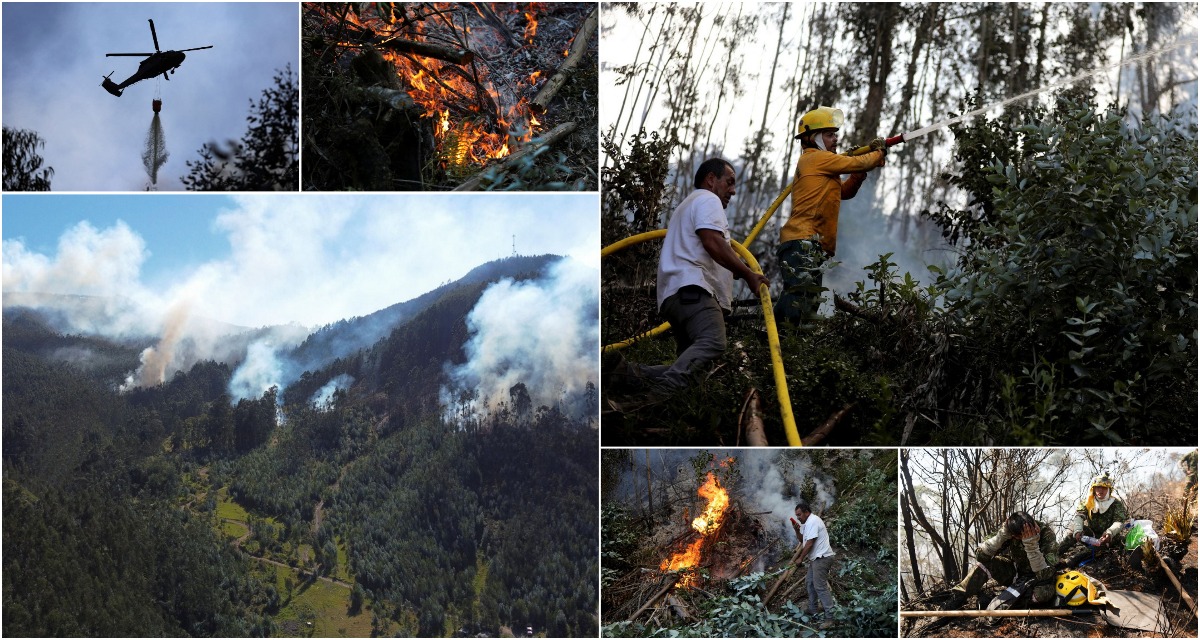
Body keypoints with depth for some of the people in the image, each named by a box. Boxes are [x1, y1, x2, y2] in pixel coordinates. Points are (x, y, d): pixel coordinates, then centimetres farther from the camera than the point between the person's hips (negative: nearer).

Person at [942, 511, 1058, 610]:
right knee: (986, 561, -24)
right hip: (1015, 572, 3)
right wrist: (1002, 535, -38)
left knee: (1044, 592, -37)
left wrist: (1032, 544, -45)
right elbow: (980, 554, -26)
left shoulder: (1046, 533, -28)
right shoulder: (1010, 532, -21)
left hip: (1037, 579, -3)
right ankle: (957, 597, -18)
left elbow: (1044, 574, -36)